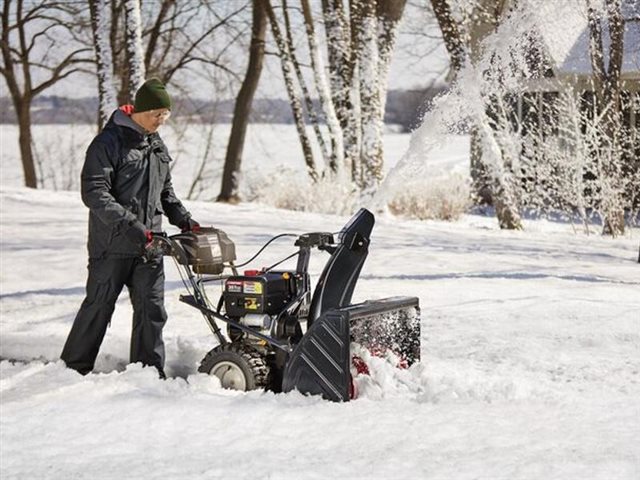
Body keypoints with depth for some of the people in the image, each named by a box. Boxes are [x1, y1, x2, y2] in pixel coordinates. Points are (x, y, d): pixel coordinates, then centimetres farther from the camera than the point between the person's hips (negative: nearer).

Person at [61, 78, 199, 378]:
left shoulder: (158, 146, 14)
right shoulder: (109, 142, -11)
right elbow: (94, 193, -19)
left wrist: (183, 220, 11)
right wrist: (131, 226, -26)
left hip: (149, 245, 6)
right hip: (112, 244, -6)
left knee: (152, 308, 3)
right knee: (98, 306, 3)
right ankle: (74, 367, 17)